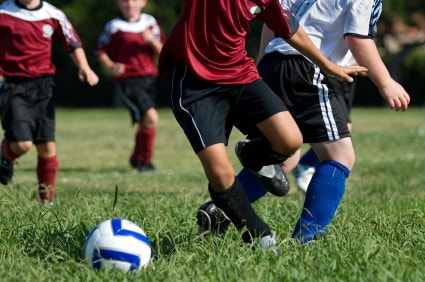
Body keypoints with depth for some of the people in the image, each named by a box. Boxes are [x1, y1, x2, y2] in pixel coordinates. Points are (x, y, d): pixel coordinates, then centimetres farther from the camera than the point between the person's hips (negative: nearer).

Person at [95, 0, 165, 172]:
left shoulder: (150, 23, 9)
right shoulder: (114, 27, -3)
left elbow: (161, 51, 8)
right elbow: (100, 51, 5)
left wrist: (152, 40, -11)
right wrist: (111, 66, -12)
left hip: (148, 78, 5)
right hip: (127, 80, -5)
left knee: (144, 123, 15)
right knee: (151, 117, -20)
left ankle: (136, 159, 36)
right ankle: (146, 161, -7)